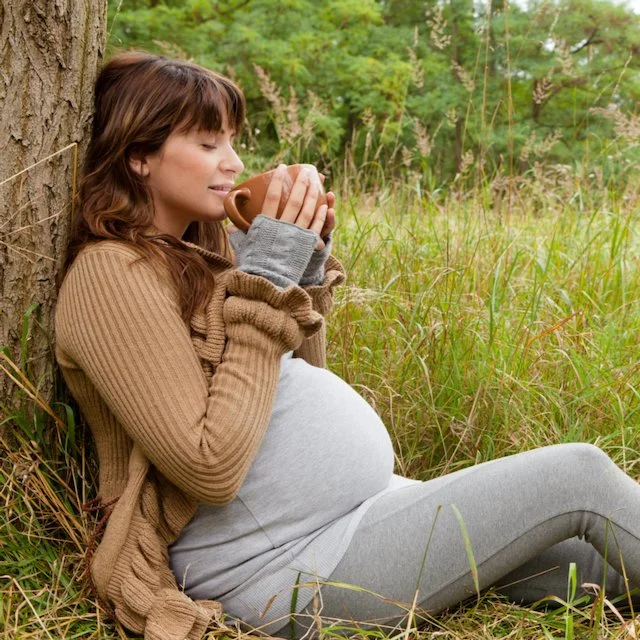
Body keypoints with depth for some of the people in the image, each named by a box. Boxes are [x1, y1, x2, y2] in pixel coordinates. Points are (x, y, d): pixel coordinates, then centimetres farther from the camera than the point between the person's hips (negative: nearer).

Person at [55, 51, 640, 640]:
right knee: (577, 474, -5)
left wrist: (306, 263, 1)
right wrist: (266, 277, -20)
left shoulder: (195, 250, 11)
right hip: (292, 567, -9)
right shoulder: (111, 273, -16)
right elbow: (211, 466, -24)